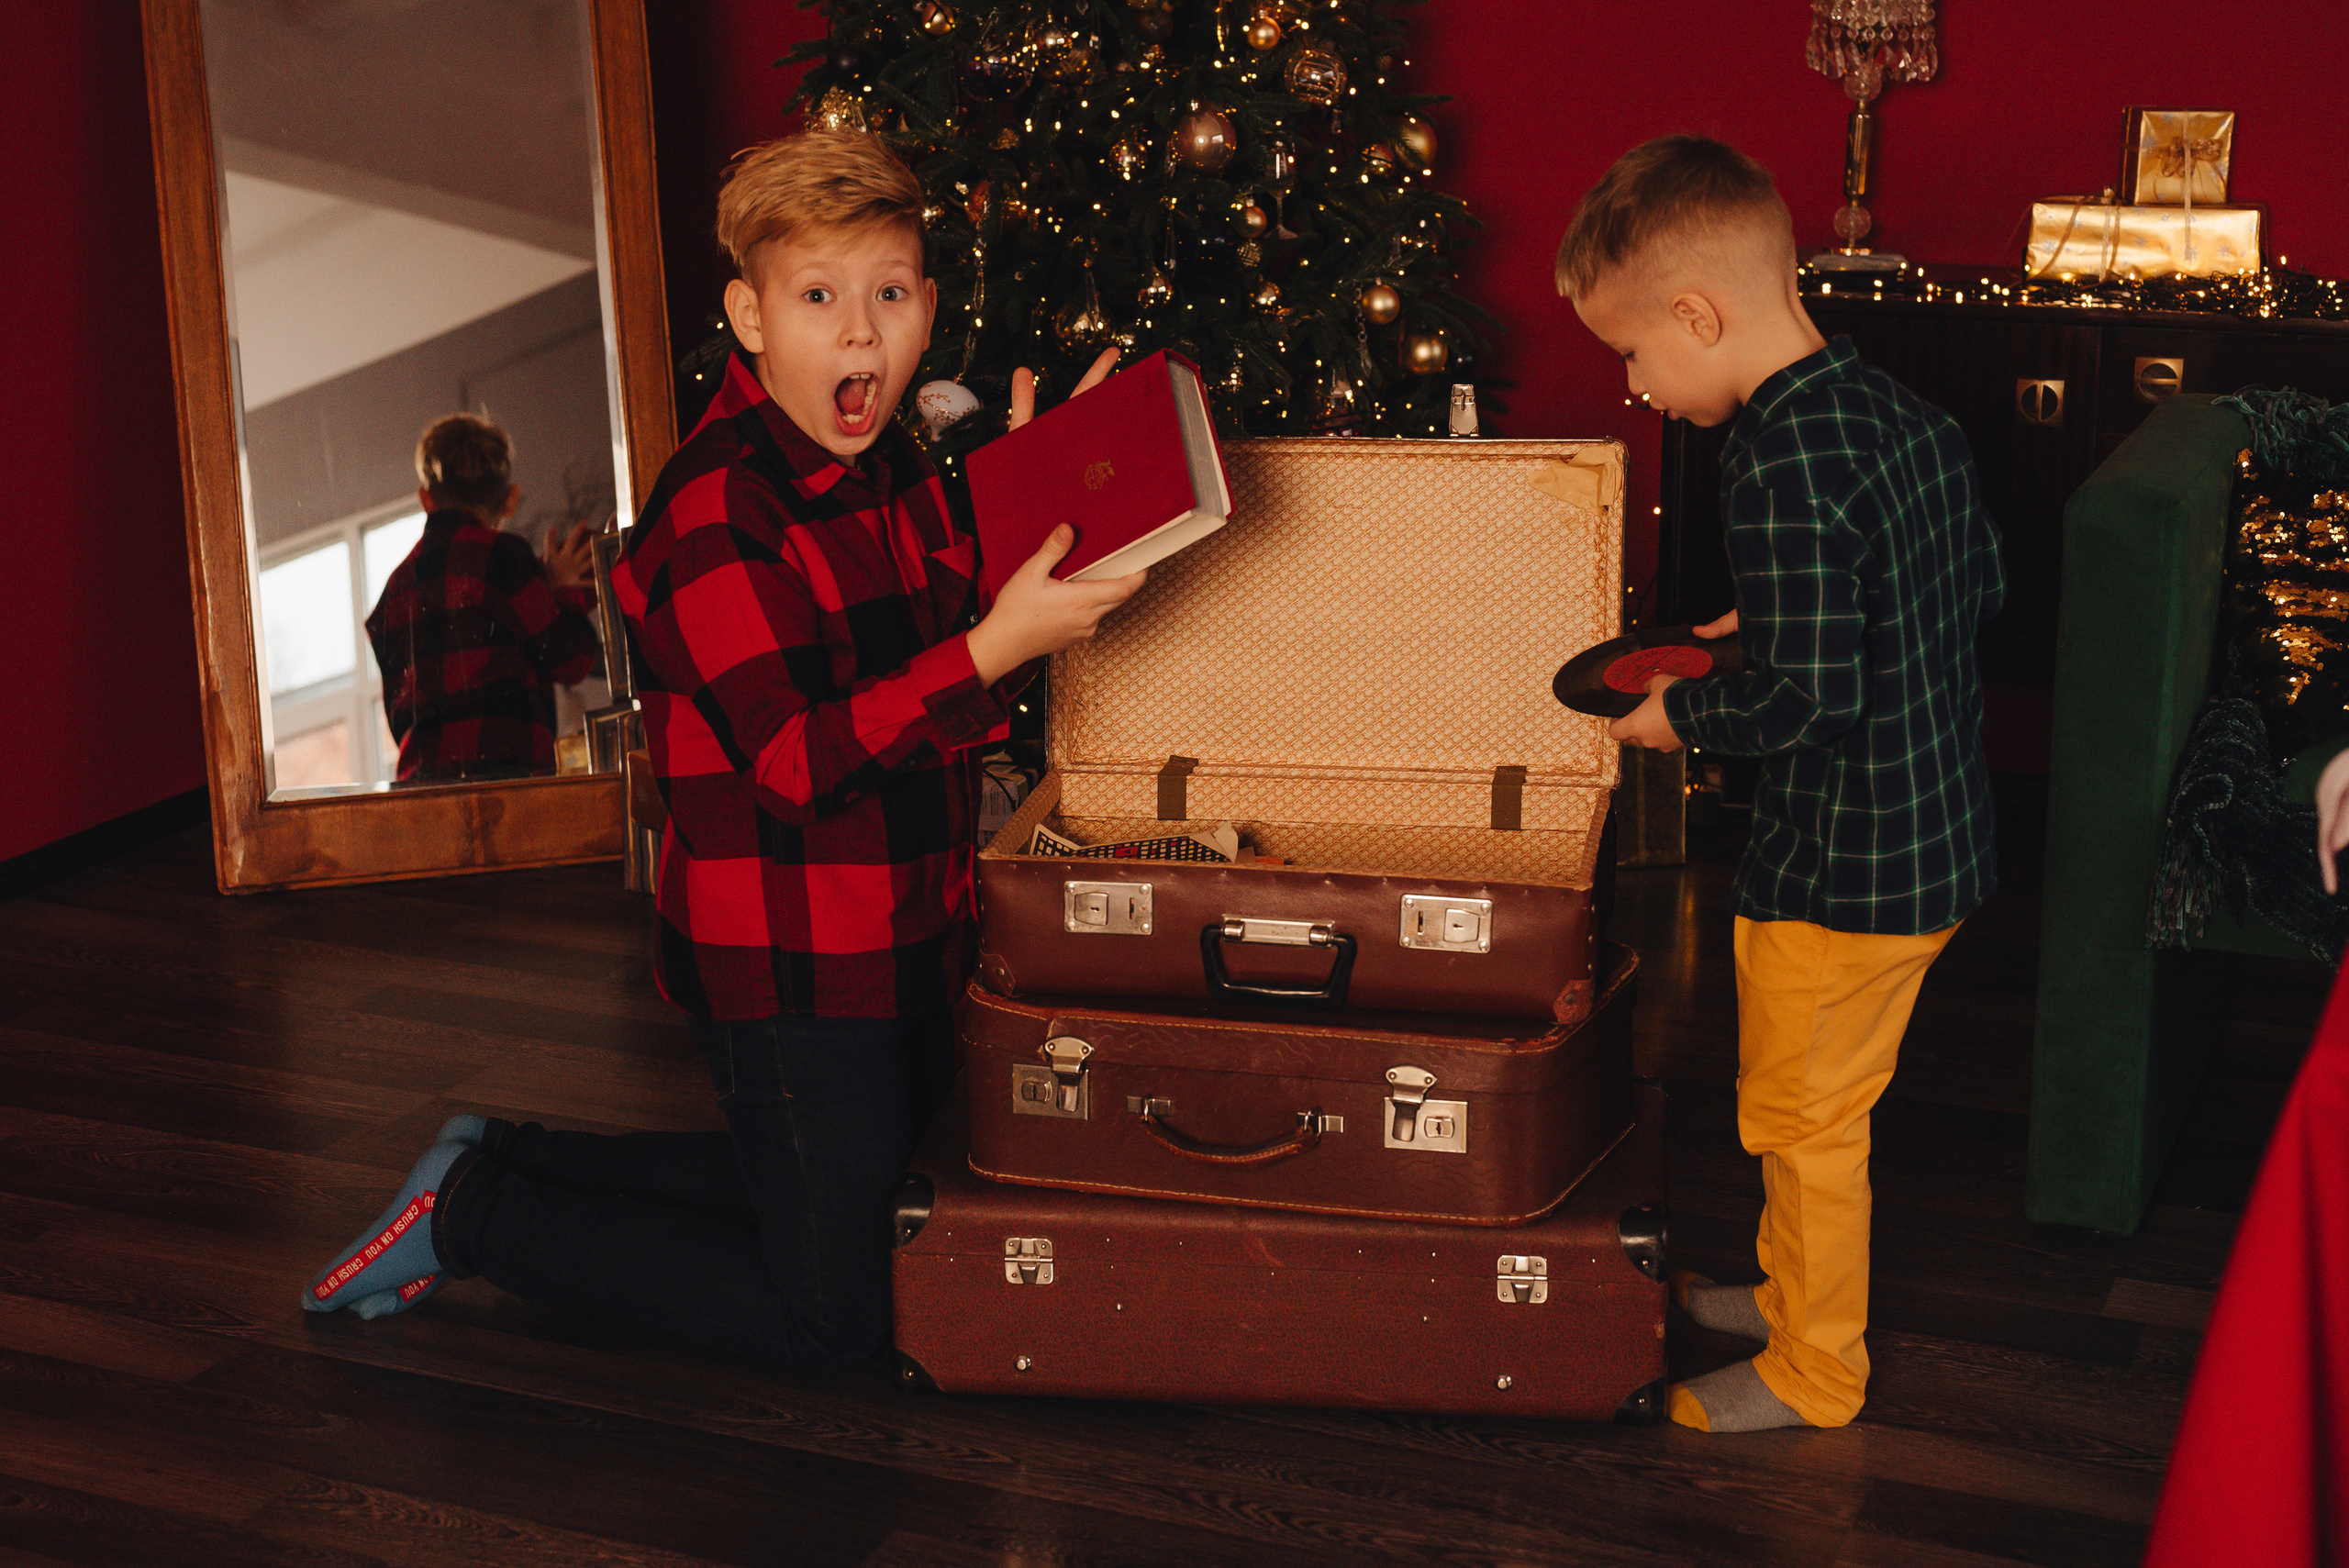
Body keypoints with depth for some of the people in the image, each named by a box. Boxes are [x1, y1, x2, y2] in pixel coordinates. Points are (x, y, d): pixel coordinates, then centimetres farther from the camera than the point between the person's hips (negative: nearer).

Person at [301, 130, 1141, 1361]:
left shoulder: (898, 474, 7)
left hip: (904, 944, 9)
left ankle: (511, 1167, 30)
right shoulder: (715, 511, -21)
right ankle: (474, 1215, 13)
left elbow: (963, 705, 14)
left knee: (871, 1204, 25)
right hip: (788, 971, -9)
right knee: (828, 1322, 1)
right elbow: (804, 762, -27)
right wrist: (994, 646, -30)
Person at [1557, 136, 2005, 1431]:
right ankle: (1791, 1288, 44)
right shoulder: (1900, 411, 2)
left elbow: (1808, 695, -29)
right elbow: (1986, 582, 14)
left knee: (1803, 1122, 10)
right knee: (1812, 1105, 26)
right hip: (1935, 839, 9)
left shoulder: (1782, 461, -26)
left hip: (1838, 868, -9)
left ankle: (1814, 1371, 26)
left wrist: (1682, 715, -11)